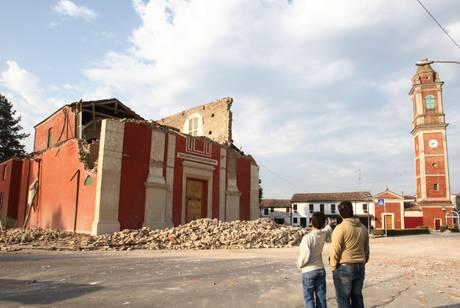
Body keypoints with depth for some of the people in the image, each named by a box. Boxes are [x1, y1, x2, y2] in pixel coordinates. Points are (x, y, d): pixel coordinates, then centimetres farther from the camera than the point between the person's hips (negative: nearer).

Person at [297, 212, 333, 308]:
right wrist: (329, 225, 36)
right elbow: (328, 230, 19)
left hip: (308, 271, -5)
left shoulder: (307, 237, -22)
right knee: (321, 297, 12)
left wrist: (299, 264, -2)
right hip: (321, 270, 6)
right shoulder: (323, 234, -5)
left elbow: (305, 256, -20)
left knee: (309, 298, 3)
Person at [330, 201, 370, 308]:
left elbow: (335, 250, -14)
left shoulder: (340, 228, -14)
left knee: (343, 299, 3)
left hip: (344, 268, -6)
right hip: (360, 268, 7)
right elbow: (366, 250, 13)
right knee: (357, 297, 16)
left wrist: (333, 266, -3)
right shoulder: (363, 228, 7)